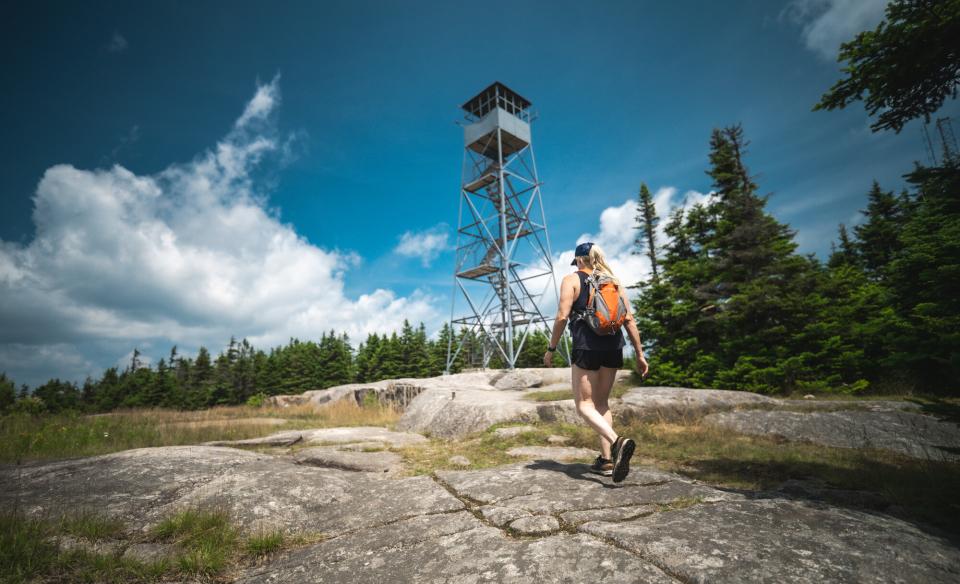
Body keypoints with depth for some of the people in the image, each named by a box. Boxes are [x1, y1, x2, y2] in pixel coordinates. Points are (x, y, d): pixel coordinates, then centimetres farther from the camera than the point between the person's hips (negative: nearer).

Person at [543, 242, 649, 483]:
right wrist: (640, 354, 11)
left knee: (584, 404, 1)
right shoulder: (614, 281, 13)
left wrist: (551, 349, 0)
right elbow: (629, 319, 8)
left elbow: (562, 317, -8)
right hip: (613, 346, 6)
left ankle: (617, 441, -24)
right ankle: (606, 460, 16)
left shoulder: (571, 280, 1)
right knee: (602, 402, 17)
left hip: (586, 347, -5)